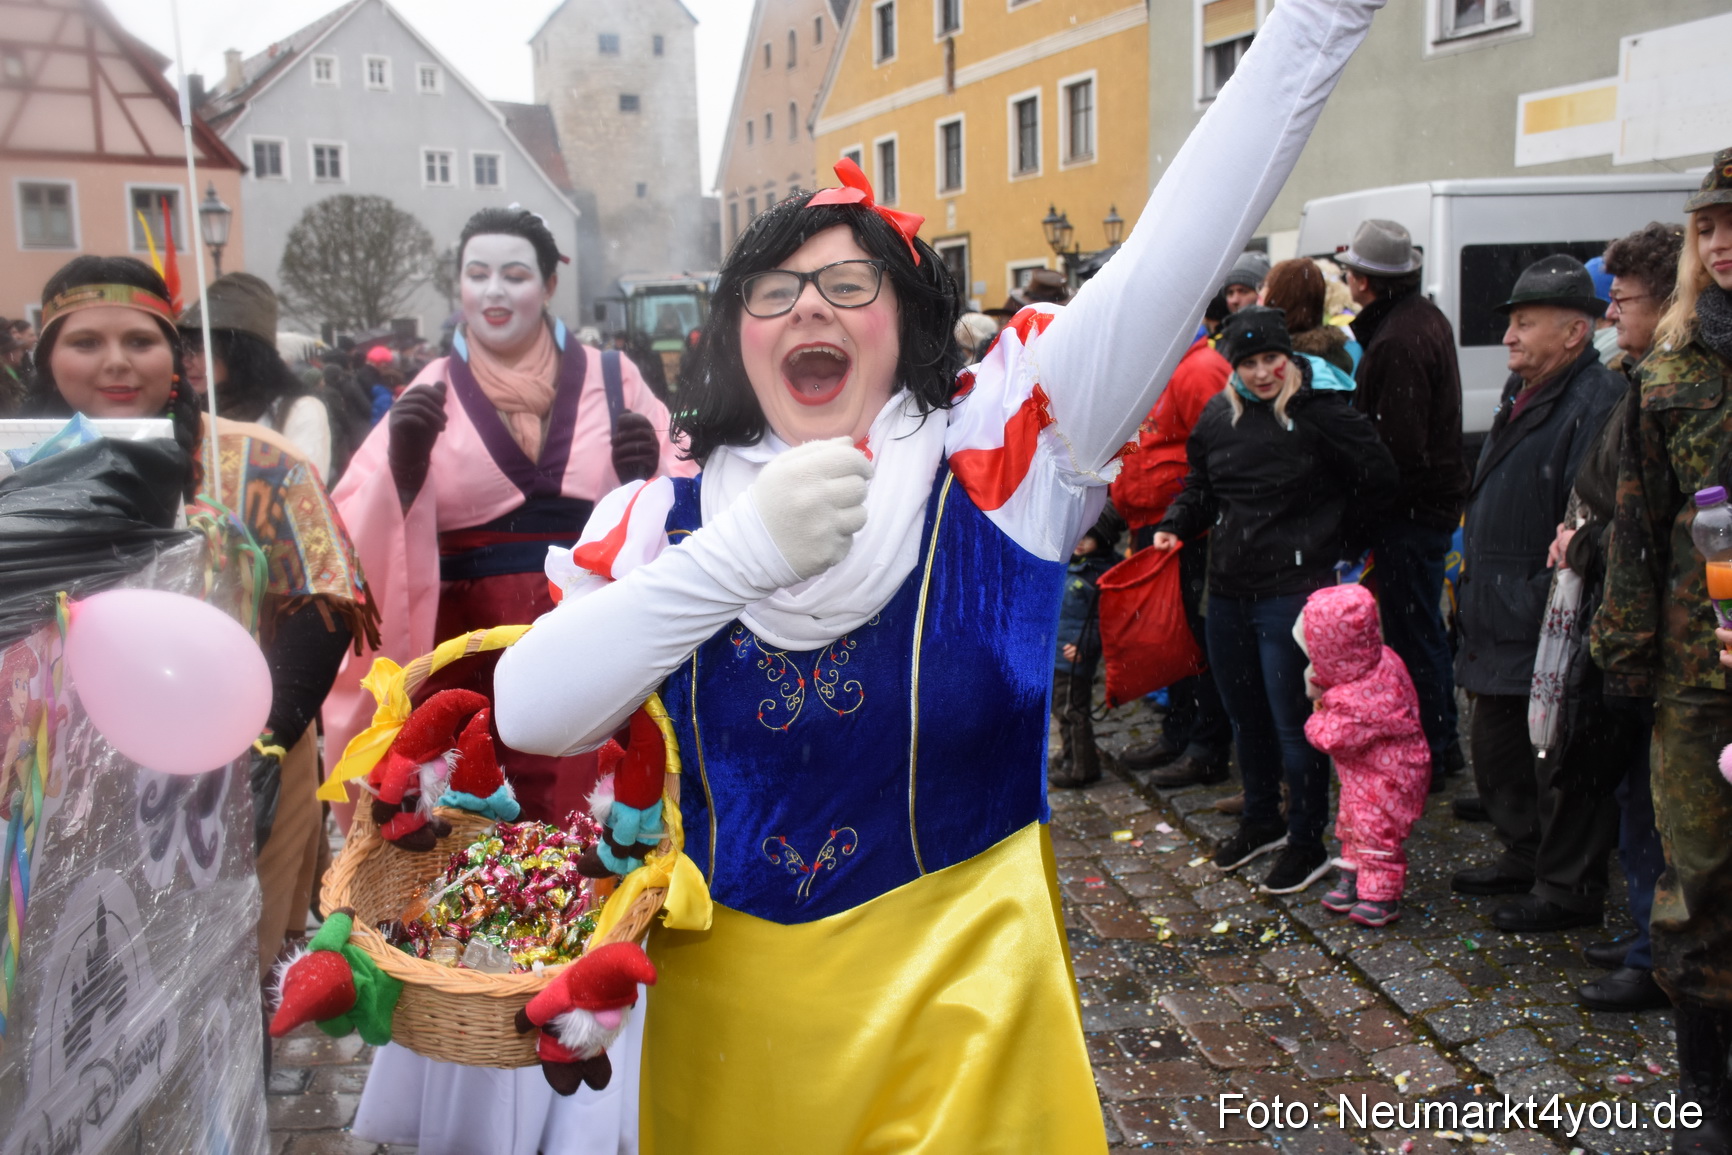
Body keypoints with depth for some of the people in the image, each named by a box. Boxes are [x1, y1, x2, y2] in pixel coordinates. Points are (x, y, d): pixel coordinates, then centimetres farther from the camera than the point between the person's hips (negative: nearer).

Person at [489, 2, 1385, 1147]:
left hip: (954, 1002, -2)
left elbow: (1168, 265, -17)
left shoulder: (994, 458, -8)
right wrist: (740, 555, -22)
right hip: (721, 1005, 3)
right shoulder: (666, 518, -2)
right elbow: (528, 715, -14)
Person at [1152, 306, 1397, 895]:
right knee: (1245, 714, 18)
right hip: (1227, 590, 6)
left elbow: (1378, 479, -3)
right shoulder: (1218, 416, 7)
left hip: (1293, 590, -6)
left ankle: (1307, 842, 16)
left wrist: (1328, 535, 1)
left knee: (1292, 720, -1)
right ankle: (1261, 821, 37)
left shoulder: (1320, 410, -10)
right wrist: (1174, 525, 3)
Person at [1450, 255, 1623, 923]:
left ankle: (1569, 889, 17)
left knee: (1559, 761, 2)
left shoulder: (1597, 405, -19)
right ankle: (1525, 857, 38)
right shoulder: (1521, 393, 14)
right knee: (1497, 748, 21)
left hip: (1552, 637, -10)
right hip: (1502, 629, 10)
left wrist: (1552, 599, -25)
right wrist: (1471, 574, 22)